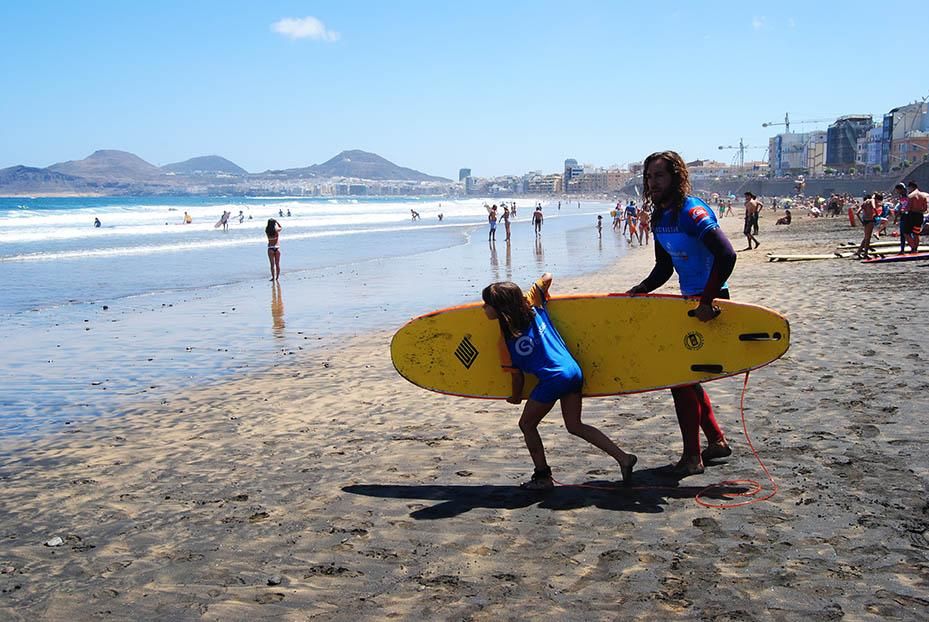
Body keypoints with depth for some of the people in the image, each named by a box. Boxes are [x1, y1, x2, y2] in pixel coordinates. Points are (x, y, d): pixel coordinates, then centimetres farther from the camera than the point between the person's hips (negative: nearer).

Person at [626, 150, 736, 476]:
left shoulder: (692, 212, -19)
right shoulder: (659, 218, 8)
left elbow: (726, 255, -30)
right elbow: (664, 267, 17)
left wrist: (707, 301, -31)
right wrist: (642, 289, 0)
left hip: (709, 300, -9)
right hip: (690, 298, 9)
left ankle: (692, 456, 4)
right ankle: (717, 440, 28)